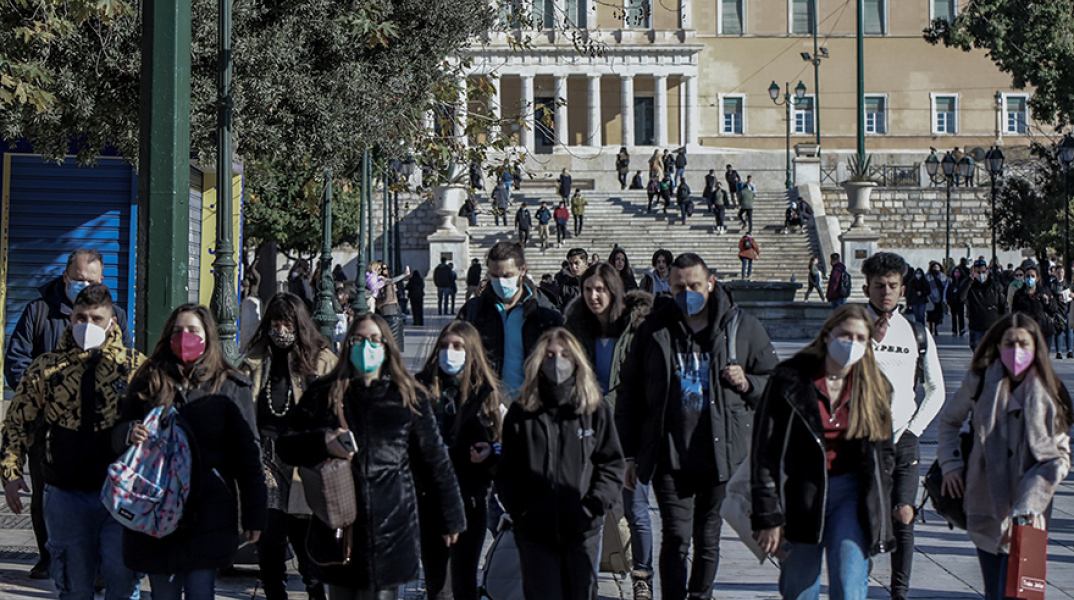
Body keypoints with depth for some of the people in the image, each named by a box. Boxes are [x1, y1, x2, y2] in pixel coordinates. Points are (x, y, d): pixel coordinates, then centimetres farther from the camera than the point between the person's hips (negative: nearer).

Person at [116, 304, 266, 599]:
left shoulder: (231, 388, 3)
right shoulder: (149, 381, 10)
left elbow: (248, 455, 2)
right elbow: (118, 435, 15)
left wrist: (254, 516, -2)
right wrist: (129, 433, -10)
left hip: (208, 514, -3)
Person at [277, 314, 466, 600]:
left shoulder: (410, 397, 8)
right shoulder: (324, 394, 8)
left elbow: (434, 461, 11)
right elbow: (286, 445, 8)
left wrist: (451, 519, 13)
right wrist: (322, 443, -13)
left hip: (390, 527, -1)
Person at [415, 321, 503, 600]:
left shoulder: (486, 392, 0)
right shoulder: (422, 386, 3)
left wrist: (491, 452, -18)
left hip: (469, 496, -2)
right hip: (428, 496, 2)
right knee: (434, 577, 13)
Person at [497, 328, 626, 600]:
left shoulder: (596, 410, 5)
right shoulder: (521, 413, 7)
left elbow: (612, 464, 5)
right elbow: (507, 471, 10)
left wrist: (594, 505, -6)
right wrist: (519, 507, -4)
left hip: (582, 528, 0)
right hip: (535, 528, 0)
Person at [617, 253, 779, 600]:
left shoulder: (742, 327, 6)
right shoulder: (654, 330, 6)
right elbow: (629, 394, 12)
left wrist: (747, 384, -8)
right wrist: (629, 454, 9)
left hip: (719, 451, 1)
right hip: (669, 454, -1)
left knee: (708, 537, 10)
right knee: (676, 537, -9)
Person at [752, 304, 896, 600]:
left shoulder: (875, 387, 4)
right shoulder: (790, 379, -6)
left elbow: (883, 453, 14)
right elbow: (764, 451, -7)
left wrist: (880, 512, 8)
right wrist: (768, 518, -10)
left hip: (850, 492, 1)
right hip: (800, 495, -1)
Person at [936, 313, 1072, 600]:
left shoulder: (1050, 394, -3)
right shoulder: (979, 382, 2)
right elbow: (949, 420, 19)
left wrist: (1032, 501, -15)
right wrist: (951, 464, 6)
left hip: (1026, 514, -2)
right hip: (985, 507, 2)